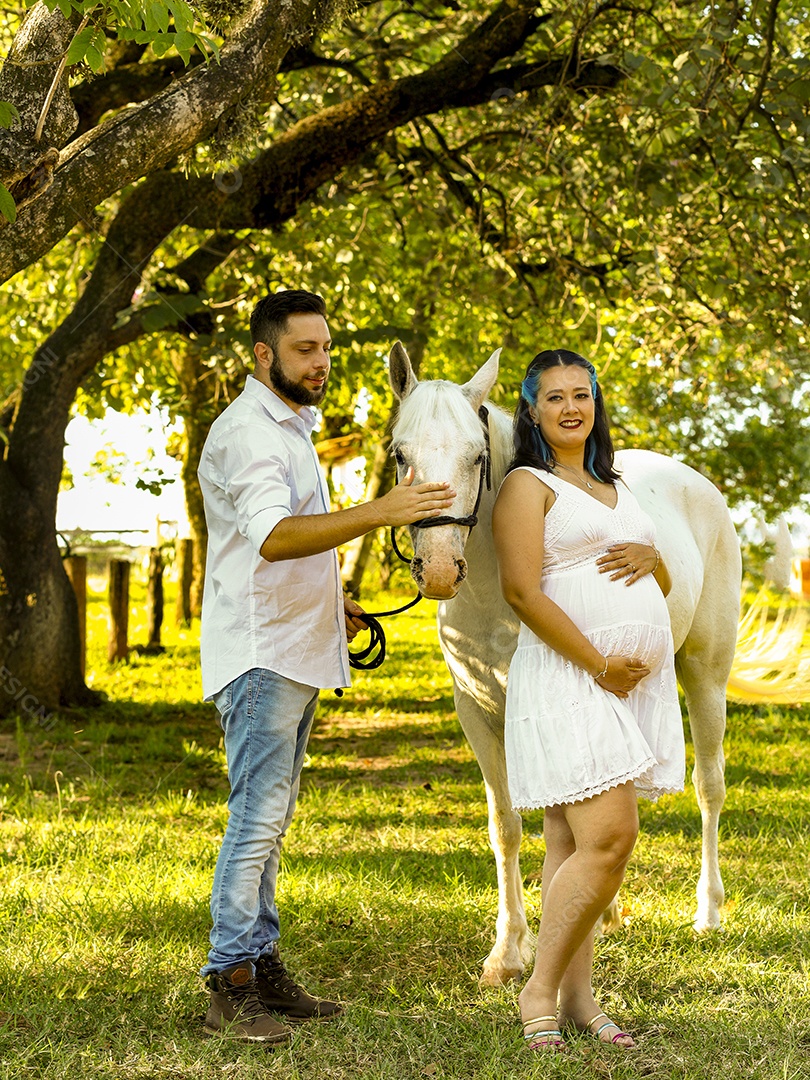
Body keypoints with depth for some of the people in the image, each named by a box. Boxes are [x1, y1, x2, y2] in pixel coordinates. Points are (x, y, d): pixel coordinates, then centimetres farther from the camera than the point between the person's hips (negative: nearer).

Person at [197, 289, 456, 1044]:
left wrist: (328, 597, 17)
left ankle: (262, 966, 19)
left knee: (271, 818, 12)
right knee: (258, 817, -11)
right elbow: (271, 535, -32)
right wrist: (378, 513, -40)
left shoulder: (290, 428, 18)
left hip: (294, 652, 10)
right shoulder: (247, 432, -15)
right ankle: (230, 988, -8)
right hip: (259, 655, -10)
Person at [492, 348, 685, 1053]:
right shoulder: (529, 486, -2)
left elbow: (666, 586, 24)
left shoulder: (616, 489, 22)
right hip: (570, 679, -7)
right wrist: (599, 664, -17)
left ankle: (578, 995, 10)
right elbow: (523, 591, -13)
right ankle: (540, 990, -4)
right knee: (607, 838, -16)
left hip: (641, 680, 7)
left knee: (577, 846, 8)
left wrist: (649, 557, 0)